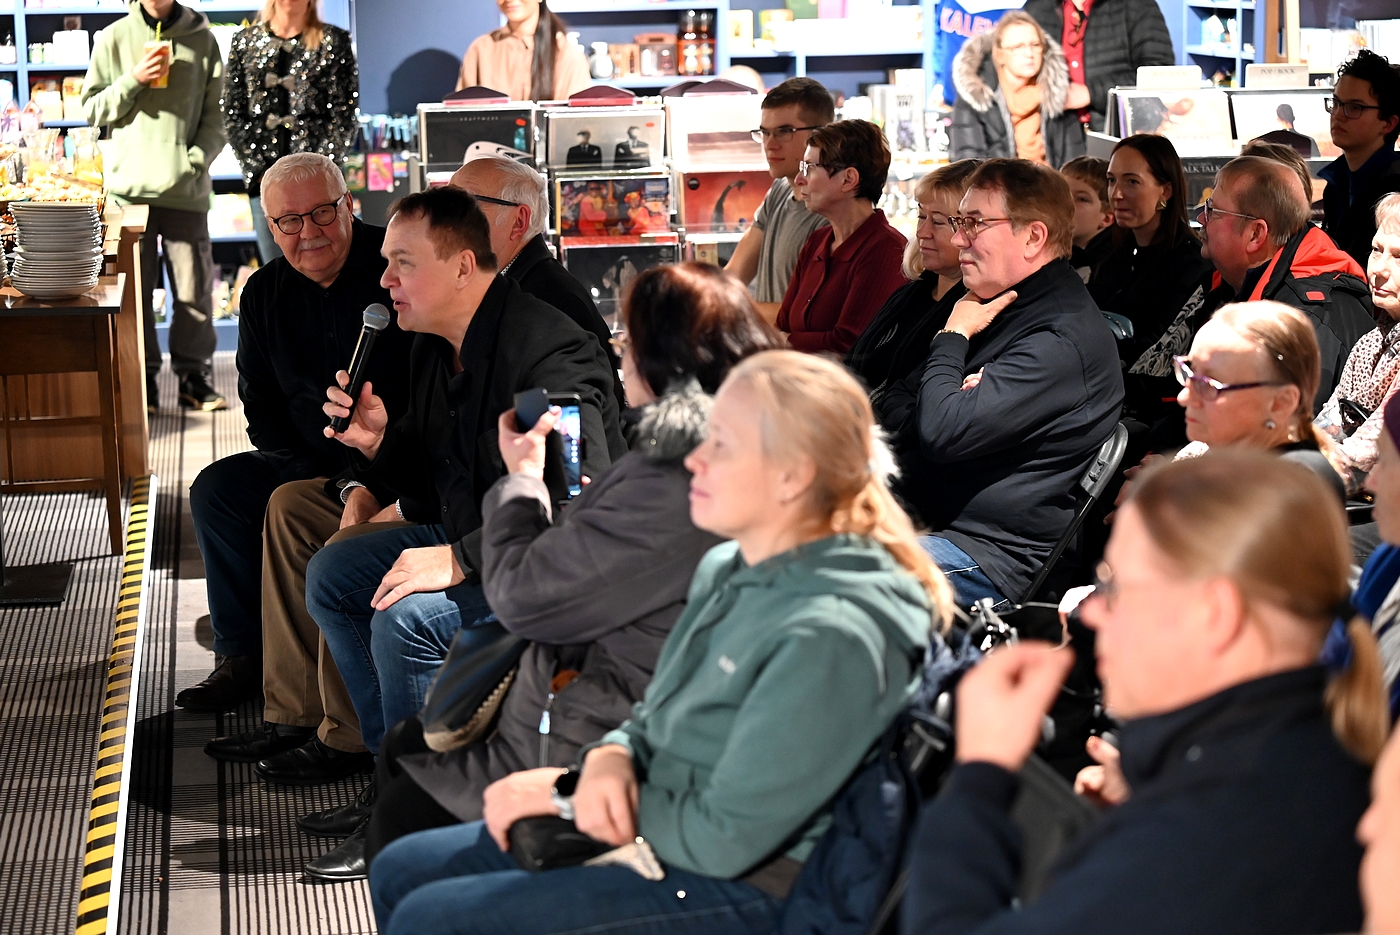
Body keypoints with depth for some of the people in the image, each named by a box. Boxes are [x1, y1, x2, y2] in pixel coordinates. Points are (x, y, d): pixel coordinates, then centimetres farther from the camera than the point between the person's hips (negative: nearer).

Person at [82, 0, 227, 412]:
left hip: (186, 187, 0)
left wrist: (198, 158, -8)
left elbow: (214, 113, 6)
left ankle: (194, 375, 11)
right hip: (130, 184, 0)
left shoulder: (201, 39, 7)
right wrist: (133, 80, -8)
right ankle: (142, 377, 12)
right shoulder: (114, 38, 7)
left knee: (194, 286, 1)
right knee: (135, 286, 4)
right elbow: (92, 109, 6)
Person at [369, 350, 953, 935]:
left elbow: (722, 841, -23)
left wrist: (567, 791, -11)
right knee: (400, 871, 9)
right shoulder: (725, 569, 3)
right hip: (652, 829, 9)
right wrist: (610, 757, -8)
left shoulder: (831, 636, -26)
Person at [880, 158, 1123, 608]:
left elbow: (943, 434, -25)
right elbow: (892, 411, 18)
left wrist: (952, 337, -8)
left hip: (991, 557, -10)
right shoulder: (992, 309, 17)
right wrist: (955, 395, -6)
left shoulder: (1063, 339, -16)